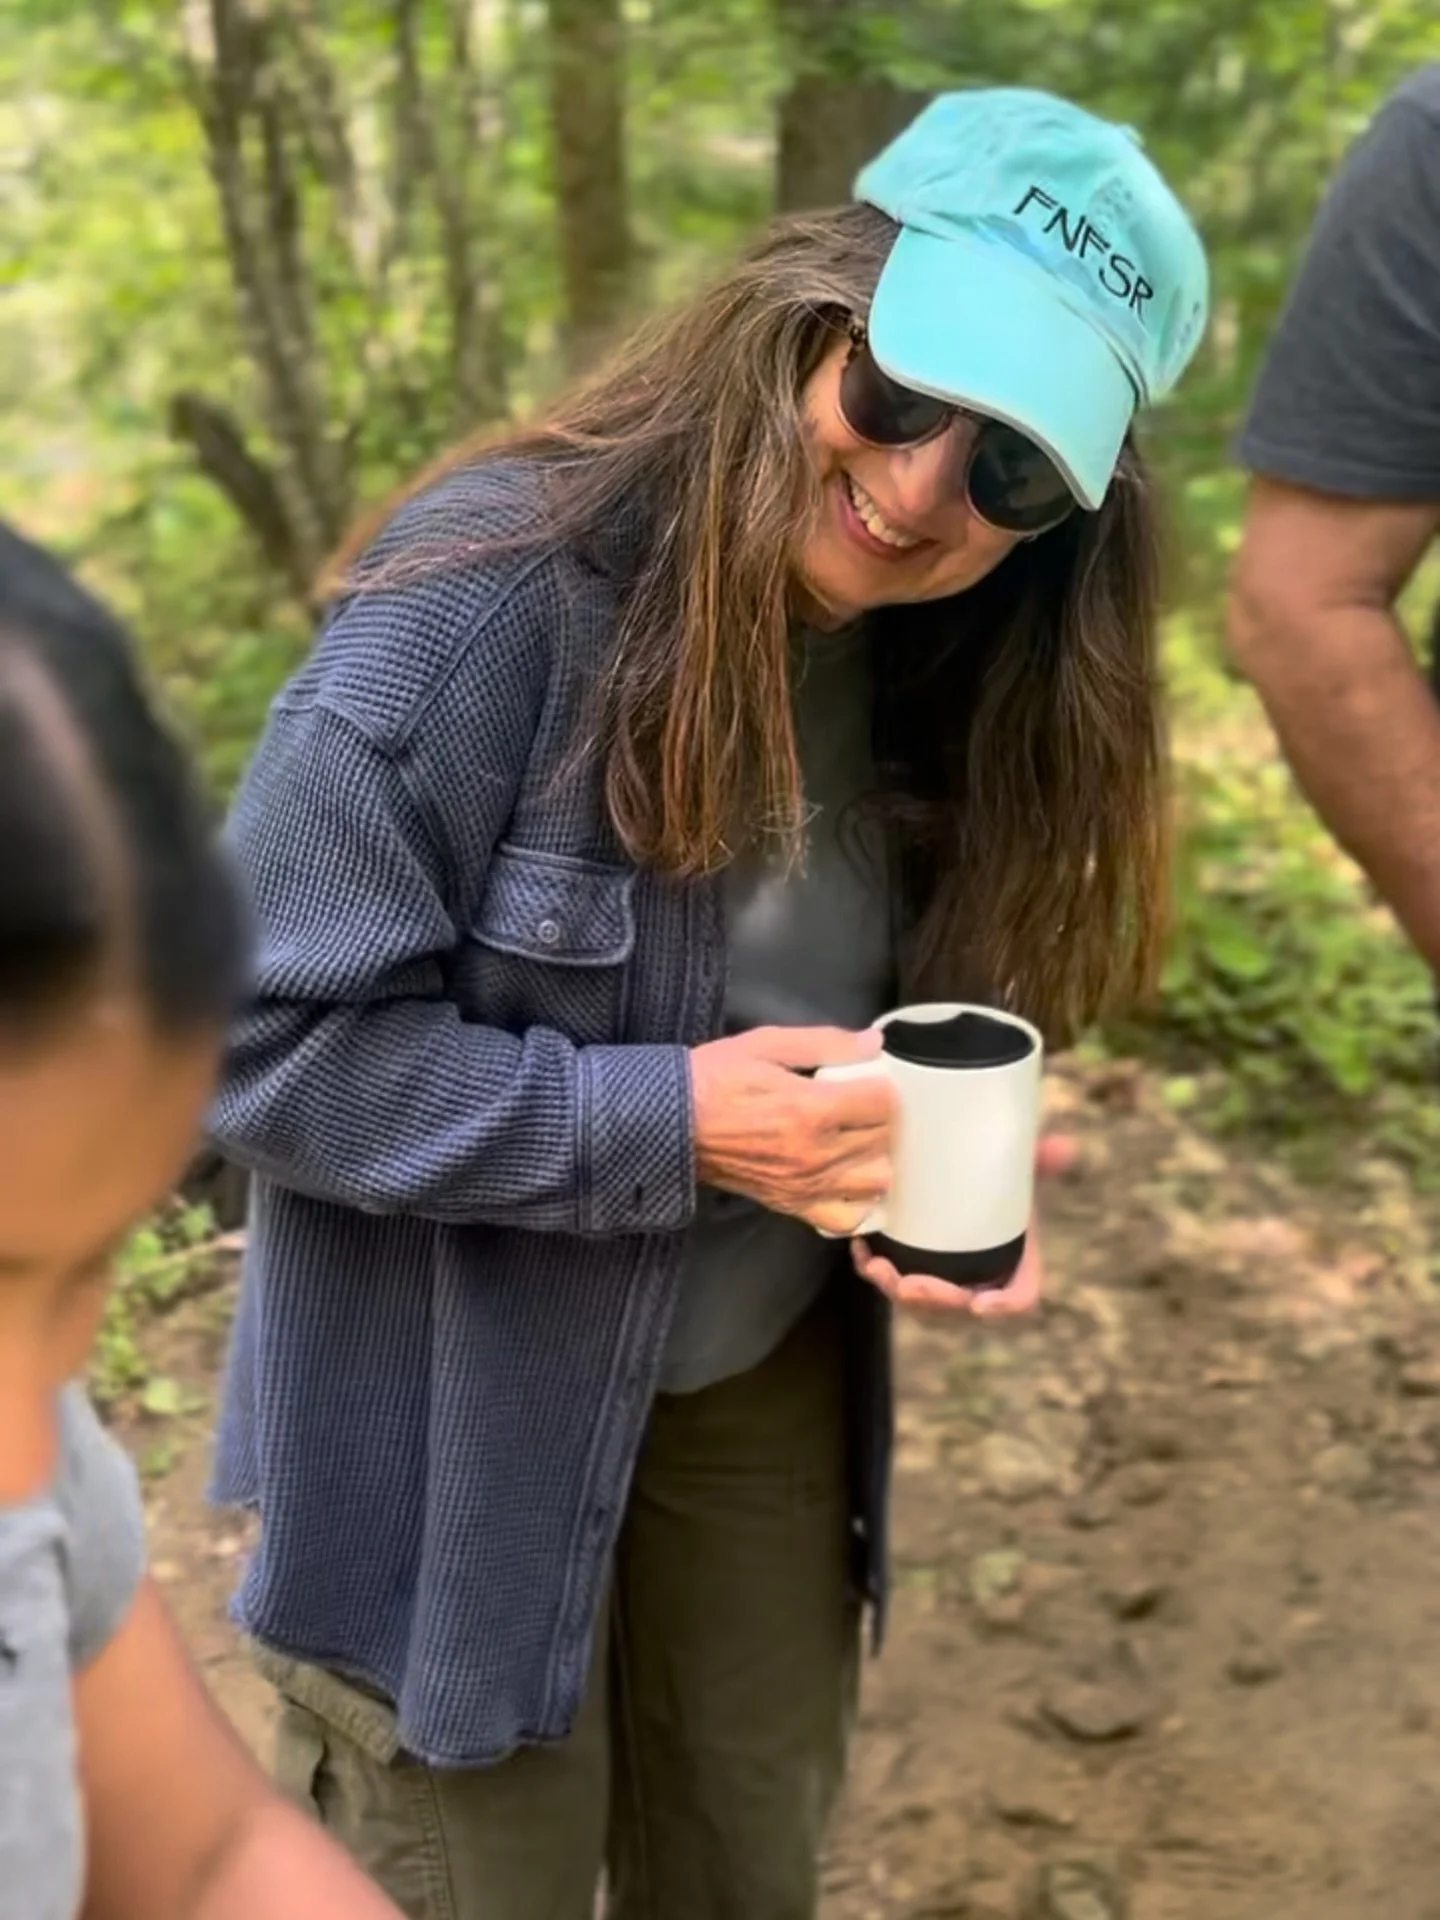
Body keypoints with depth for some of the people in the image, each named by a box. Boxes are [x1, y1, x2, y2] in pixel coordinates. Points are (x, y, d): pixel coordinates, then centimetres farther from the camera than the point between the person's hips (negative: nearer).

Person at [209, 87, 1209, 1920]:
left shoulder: (954, 667, -5)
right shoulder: (493, 589, -26)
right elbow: (254, 1038, -24)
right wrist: (670, 1125, -28)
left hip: (772, 1391, 6)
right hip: (458, 1435, -5)